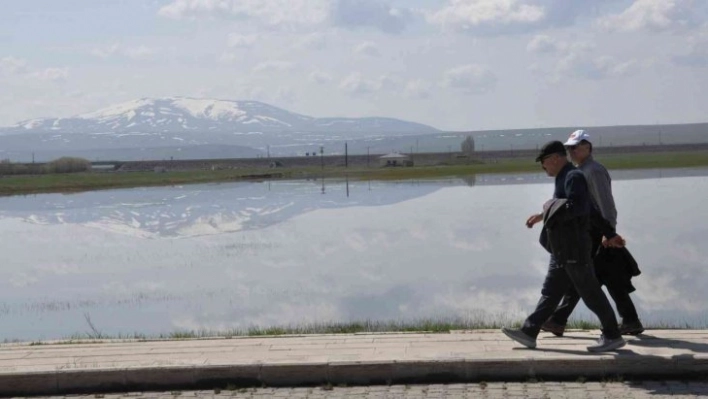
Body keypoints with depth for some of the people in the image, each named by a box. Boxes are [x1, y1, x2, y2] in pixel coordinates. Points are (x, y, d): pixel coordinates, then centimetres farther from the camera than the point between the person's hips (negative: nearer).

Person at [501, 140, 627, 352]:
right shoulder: (565, 179, 19)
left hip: (574, 249, -10)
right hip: (562, 251, 10)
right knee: (550, 292, 10)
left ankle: (613, 336, 4)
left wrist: (544, 214, -22)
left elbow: (575, 207, -28)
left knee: (591, 293, -4)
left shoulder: (573, 177, -13)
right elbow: (591, 210, 22)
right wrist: (610, 234, 25)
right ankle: (529, 332, 12)